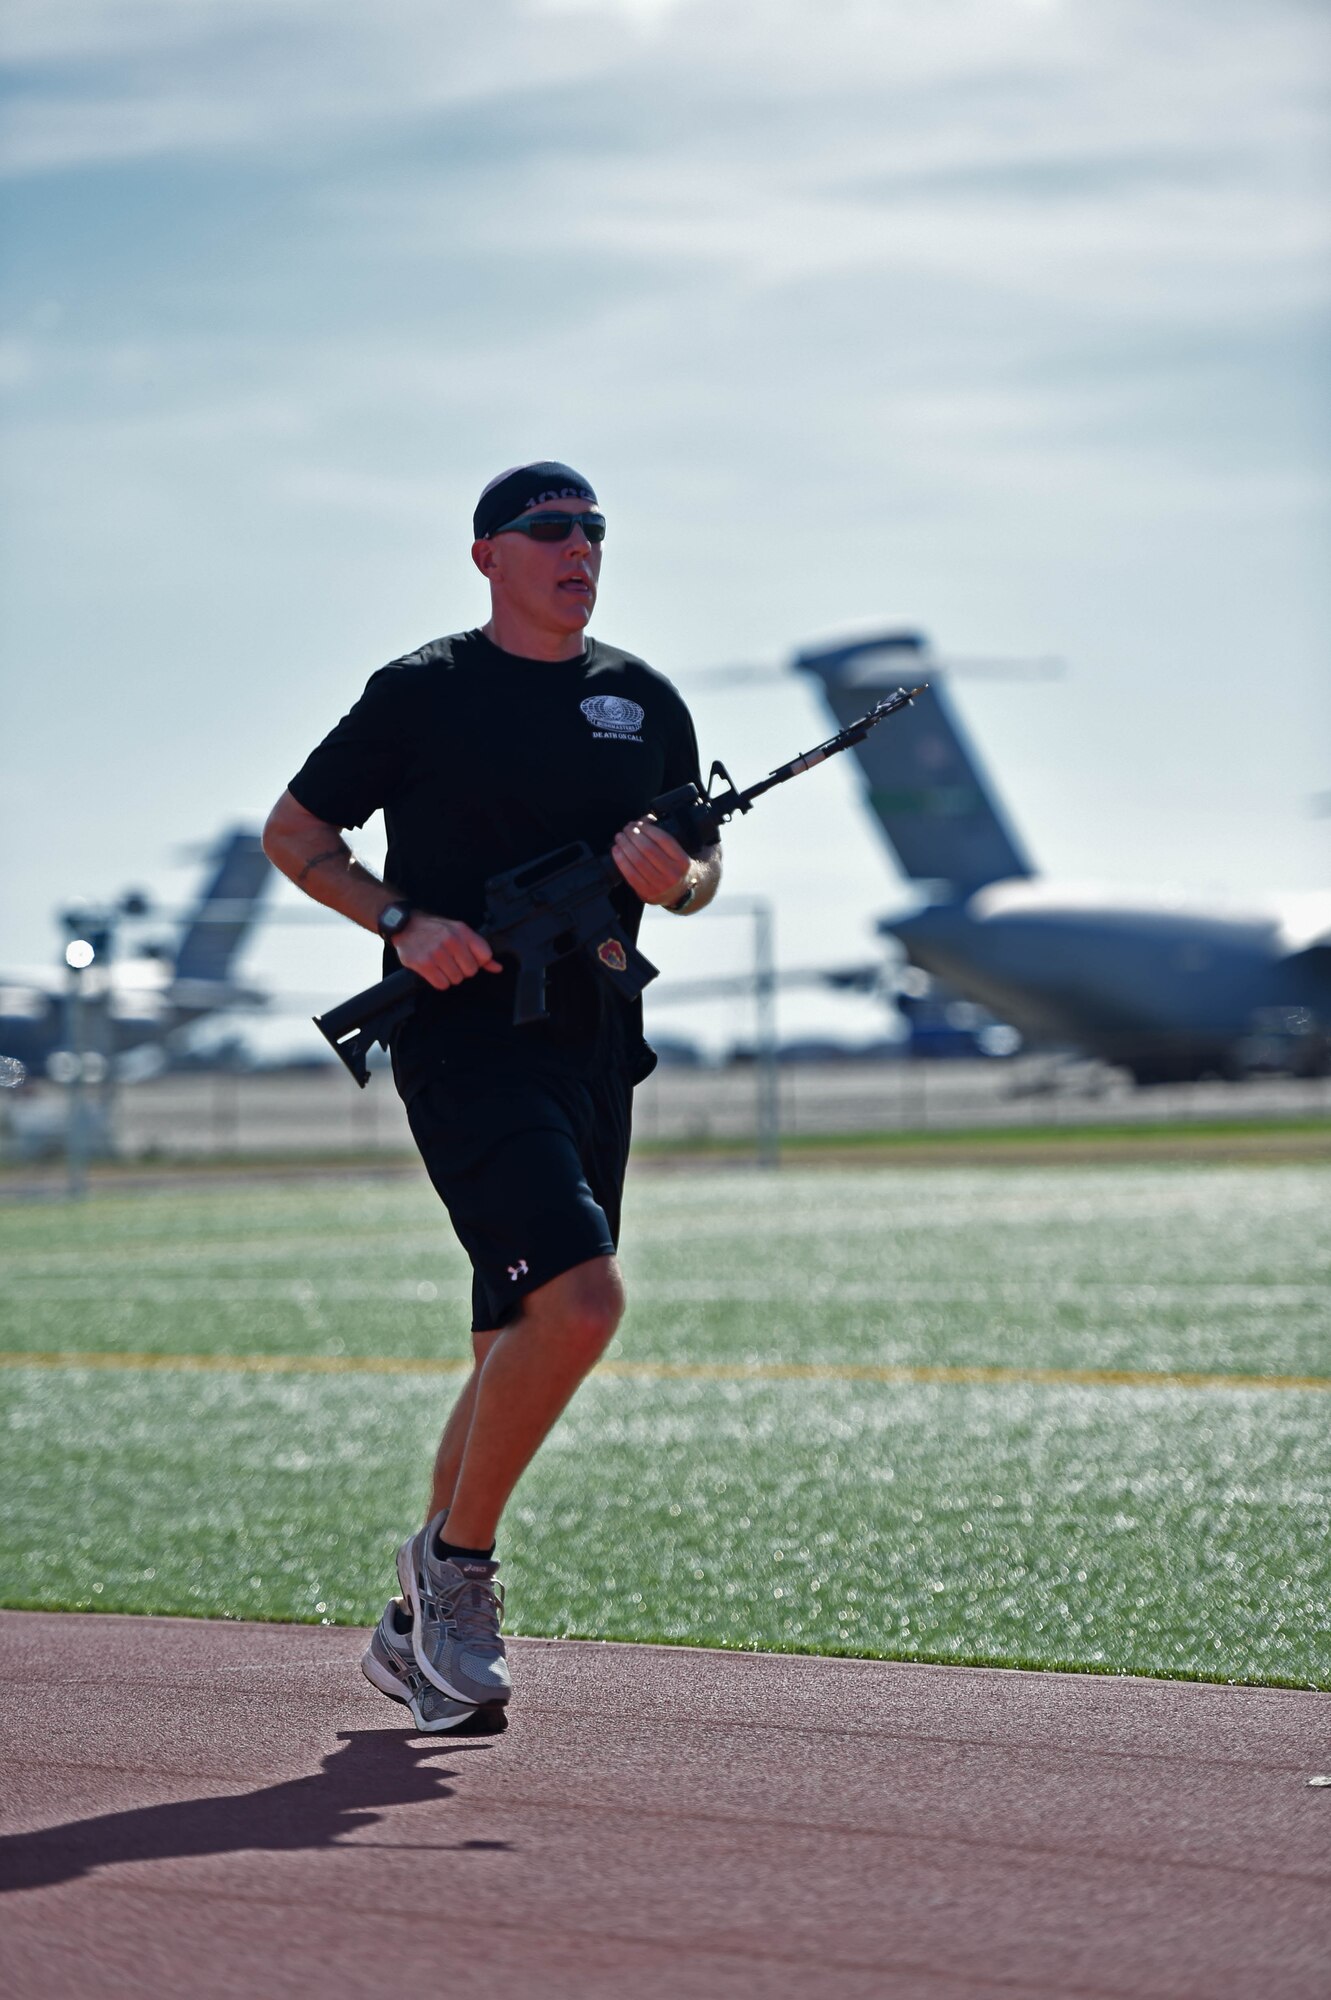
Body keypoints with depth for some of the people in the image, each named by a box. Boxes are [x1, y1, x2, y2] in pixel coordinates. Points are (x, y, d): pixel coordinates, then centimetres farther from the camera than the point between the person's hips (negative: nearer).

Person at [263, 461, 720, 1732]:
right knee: (581, 1300, -23)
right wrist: (403, 923, -11)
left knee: (516, 1353, 9)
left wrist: (672, 879, -4)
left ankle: (417, 1629, 21)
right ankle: (456, 1559, -4)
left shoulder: (644, 702, 13)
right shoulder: (423, 694, -2)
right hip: (464, 1040, -6)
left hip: (593, 1051, 6)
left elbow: (701, 872, 21)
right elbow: (292, 832, 4)